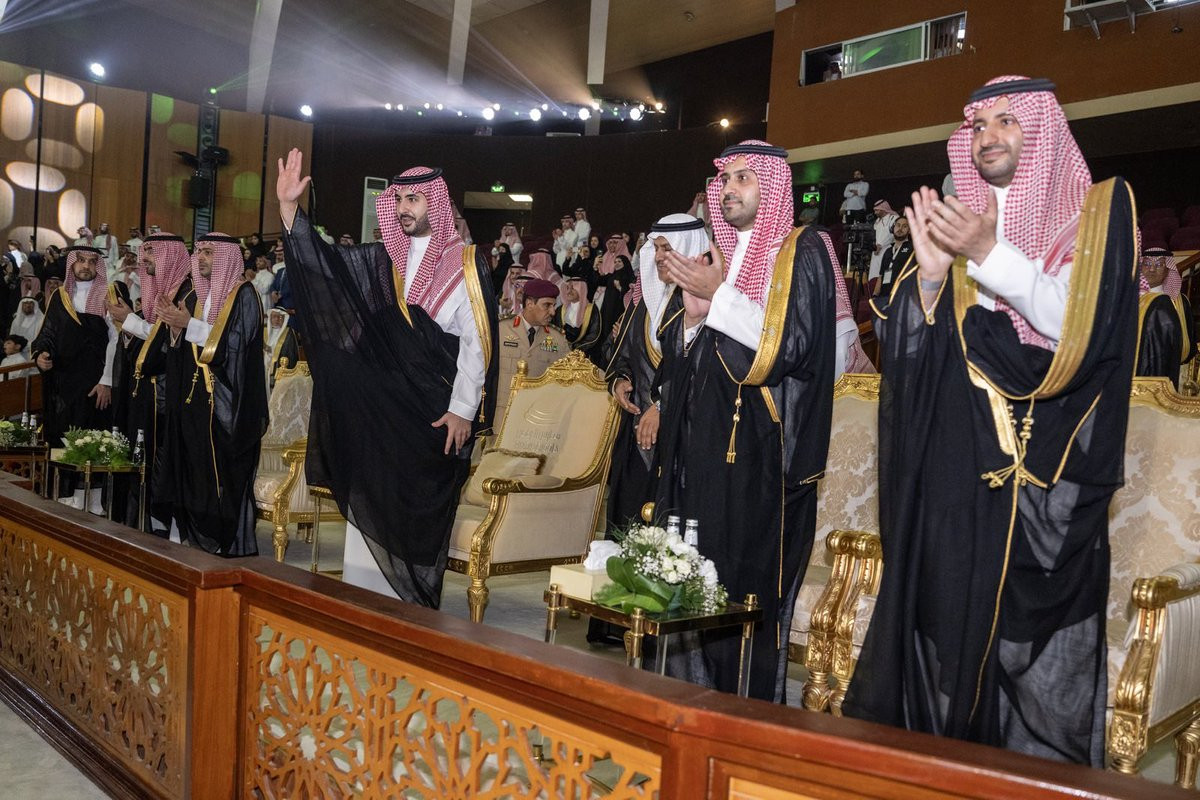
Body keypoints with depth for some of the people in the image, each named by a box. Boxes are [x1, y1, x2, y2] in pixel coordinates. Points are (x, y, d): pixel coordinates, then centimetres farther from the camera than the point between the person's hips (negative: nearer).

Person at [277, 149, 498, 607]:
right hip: (380, 404, 5)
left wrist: (462, 410, -13)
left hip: (438, 412, -5)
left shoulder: (466, 263, -6)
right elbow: (322, 262, 7)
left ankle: (412, 599, 15)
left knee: (421, 514, 1)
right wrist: (288, 205, -4)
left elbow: (476, 341, -9)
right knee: (371, 502, 7)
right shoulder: (385, 260, 9)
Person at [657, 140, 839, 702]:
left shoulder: (803, 253, -1)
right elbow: (679, 357, 18)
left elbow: (795, 344, -14)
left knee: (746, 590, -4)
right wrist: (693, 314, -3)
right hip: (699, 445, 7)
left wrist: (719, 297, -14)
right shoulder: (717, 255, 19)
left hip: (760, 451, -6)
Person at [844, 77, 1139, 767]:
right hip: (952, 466, 4)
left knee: (1033, 637, -1)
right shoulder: (953, 219, 15)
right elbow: (908, 348, 8)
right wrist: (930, 273, -10)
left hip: (1047, 472, -3)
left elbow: (1085, 326, -10)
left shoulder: (1099, 209, 5)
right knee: (944, 625, 5)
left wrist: (991, 255, -17)